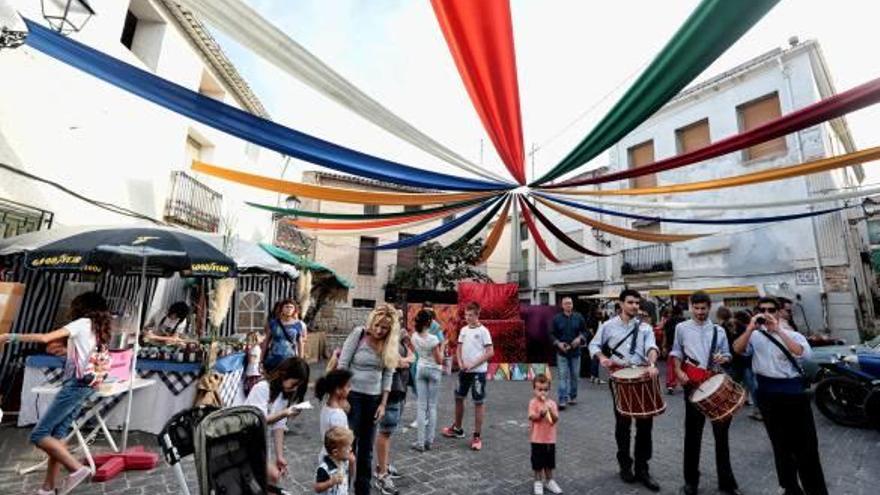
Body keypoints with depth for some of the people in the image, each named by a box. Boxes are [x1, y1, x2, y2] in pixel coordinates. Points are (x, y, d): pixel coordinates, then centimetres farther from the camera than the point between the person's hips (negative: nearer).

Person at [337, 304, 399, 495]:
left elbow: (387, 375, 3)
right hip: (352, 395, -4)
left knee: (367, 447, 14)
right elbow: (342, 365, -10)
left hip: (374, 398, 4)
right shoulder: (359, 334, -14)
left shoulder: (390, 344, -3)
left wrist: (383, 403, 2)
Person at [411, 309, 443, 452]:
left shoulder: (414, 337, -5)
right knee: (432, 406, 8)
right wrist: (441, 348, 0)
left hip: (421, 369, 4)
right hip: (434, 371, -4)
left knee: (421, 405, 7)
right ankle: (429, 441, 15)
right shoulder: (433, 339, -21)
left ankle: (420, 442, 8)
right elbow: (439, 361, -13)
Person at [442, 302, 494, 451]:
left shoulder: (483, 331, -10)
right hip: (464, 371, 6)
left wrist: (473, 365, -16)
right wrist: (461, 364, -6)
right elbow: (459, 349, 12)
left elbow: (490, 352, -13)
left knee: (478, 402, 2)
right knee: (459, 398, 16)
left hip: (478, 371, -6)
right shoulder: (464, 330, 7)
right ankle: (457, 429, 35)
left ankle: (477, 436, 14)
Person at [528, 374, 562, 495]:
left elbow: (556, 419, -8)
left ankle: (549, 481, 35)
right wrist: (541, 413, -35)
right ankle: (538, 482, 26)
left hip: (550, 438, 4)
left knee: (549, 461, 18)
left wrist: (551, 411, -26)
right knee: (538, 462, 9)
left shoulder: (552, 403, -2)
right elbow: (532, 417, -20)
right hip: (537, 438, -3)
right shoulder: (533, 403, -11)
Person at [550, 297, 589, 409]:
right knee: (563, 376, -5)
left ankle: (573, 396, 29)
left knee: (574, 376, 13)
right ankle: (562, 400, -2)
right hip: (561, 352, -2)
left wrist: (580, 338, -12)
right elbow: (552, 334, 1)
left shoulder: (578, 317, 2)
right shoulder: (556, 318, -2)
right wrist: (558, 343, -14)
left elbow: (585, 331, 8)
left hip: (575, 351, 2)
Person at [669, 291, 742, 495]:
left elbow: (727, 355, 12)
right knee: (693, 431, 7)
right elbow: (676, 353, 6)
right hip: (693, 382, -2)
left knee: (721, 430, 8)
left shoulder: (718, 331, 9)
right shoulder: (682, 328, 3)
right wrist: (679, 372, -8)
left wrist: (723, 358, -11)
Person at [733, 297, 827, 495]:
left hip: (794, 390, -1)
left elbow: (804, 354, -19)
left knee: (806, 442, 5)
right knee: (780, 442, 14)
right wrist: (751, 328, -25)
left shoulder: (792, 335, 1)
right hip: (768, 393, 1)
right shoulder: (754, 336, 2)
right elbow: (737, 349, -15)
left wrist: (778, 331, -22)